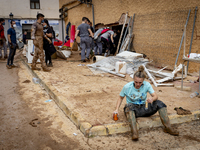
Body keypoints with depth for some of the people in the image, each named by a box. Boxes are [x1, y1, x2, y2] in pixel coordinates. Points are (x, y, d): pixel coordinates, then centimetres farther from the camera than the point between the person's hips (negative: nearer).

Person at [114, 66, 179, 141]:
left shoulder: (147, 85, -5)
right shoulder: (127, 87, -10)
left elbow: (155, 96, -10)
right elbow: (121, 98, 2)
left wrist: (152, 99, -34)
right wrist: (117, 109, -10)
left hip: (143, 108, 3)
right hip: (132, 109, -3)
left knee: (159, 103, -18)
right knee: (129, 106, -39)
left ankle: (168, 127, -21)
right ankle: (134, 132, -53)